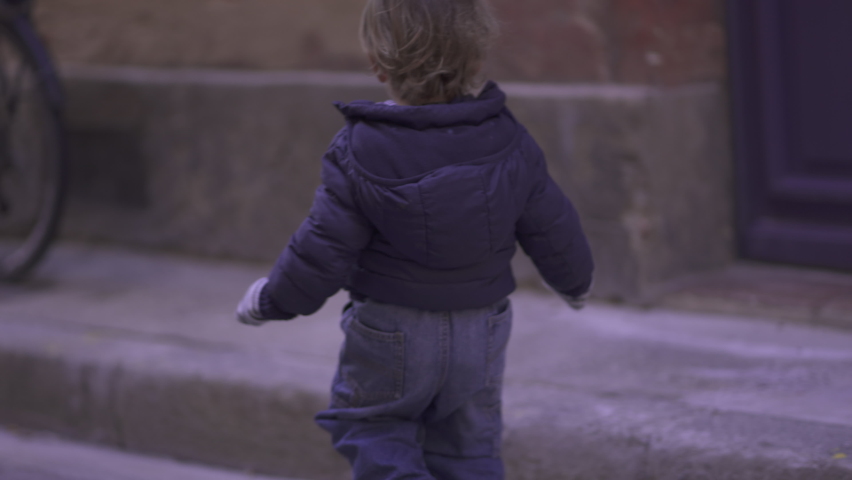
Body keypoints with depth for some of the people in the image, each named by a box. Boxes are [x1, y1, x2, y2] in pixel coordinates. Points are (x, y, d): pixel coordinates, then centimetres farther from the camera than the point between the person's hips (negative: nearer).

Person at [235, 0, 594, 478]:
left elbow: (323, 252, -17)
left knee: (370, 426, 18)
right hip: (481, 332, 3)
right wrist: (575, 281, 22)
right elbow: (554, 231, 1)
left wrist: (272, 300, 1)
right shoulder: (510, 143, -9)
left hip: (391, 336, -3)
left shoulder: (359, 151, -20)